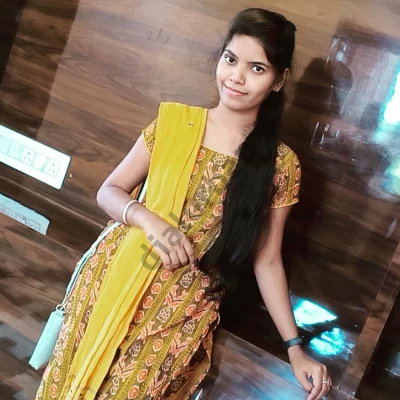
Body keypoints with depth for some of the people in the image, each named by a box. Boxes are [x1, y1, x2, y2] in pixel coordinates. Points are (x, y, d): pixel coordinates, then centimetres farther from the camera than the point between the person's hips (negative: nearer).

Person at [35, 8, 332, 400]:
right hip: (115, 282, 2)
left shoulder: (280, 165, -6)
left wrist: (295, 347, -4)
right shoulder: (174, 121, -3)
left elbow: (266, 260, 0)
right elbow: (109, 191, 2)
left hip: (183, 312, -1)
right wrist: (148, 220, -19)